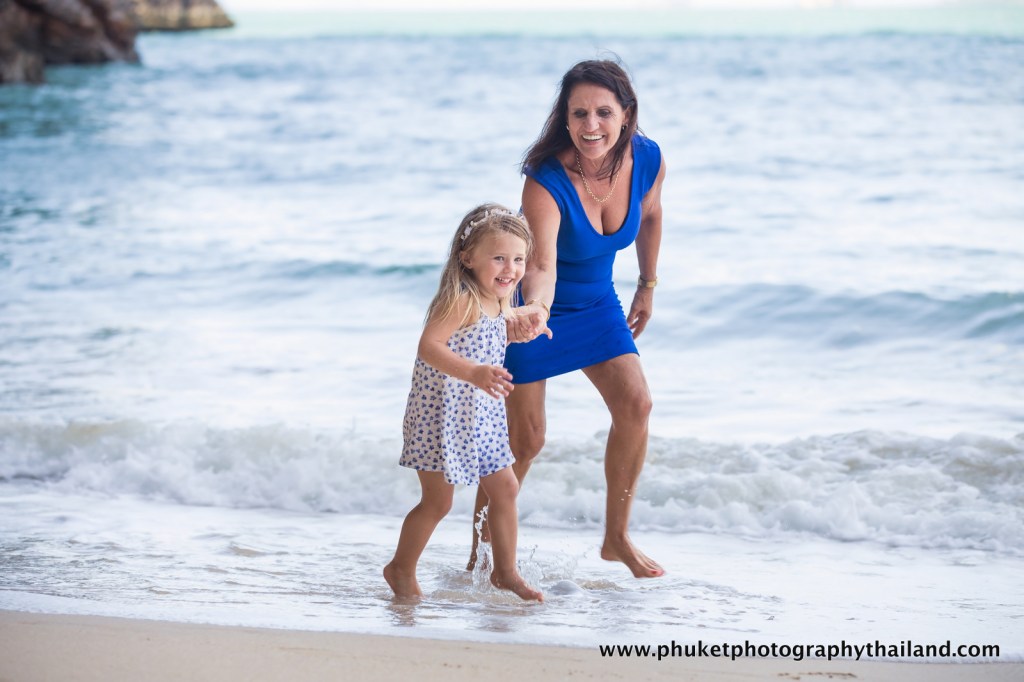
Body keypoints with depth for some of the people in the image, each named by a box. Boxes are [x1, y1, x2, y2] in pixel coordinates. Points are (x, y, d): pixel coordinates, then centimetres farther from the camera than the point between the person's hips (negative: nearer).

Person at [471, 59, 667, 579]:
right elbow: (541, 265, -45)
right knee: (525, 437, -4)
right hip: (534, 306, -5)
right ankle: (482, 552, 15)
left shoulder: (648, 161, -18)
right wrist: (533, 308, -67)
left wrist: (648, 286, 15)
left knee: (635, 403, -11)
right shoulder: (545, 182, -34)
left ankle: (617, 537, 5)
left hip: (596, 303, 5)